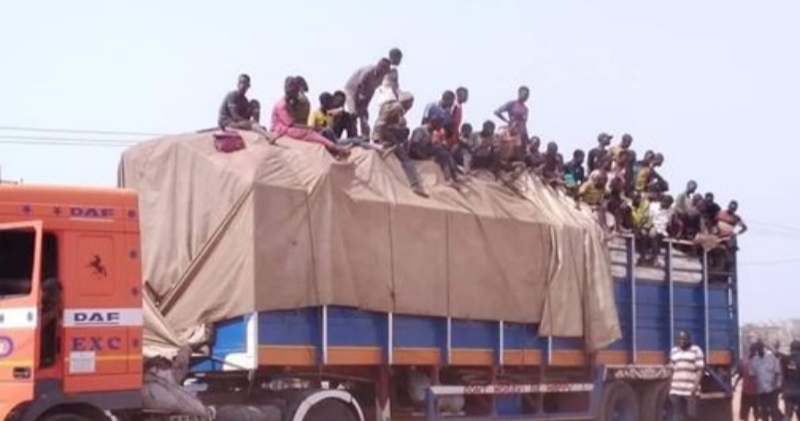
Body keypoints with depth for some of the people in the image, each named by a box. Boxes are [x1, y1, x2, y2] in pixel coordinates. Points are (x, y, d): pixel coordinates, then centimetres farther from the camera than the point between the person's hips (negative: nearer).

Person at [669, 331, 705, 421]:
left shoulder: (696, 351, 0)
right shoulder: (674, 351, 14)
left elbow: (700, 370, -6)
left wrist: (695, 386, -17)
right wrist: (670, 389, 10)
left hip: (691, 390, -4)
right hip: (676, 390, 4)